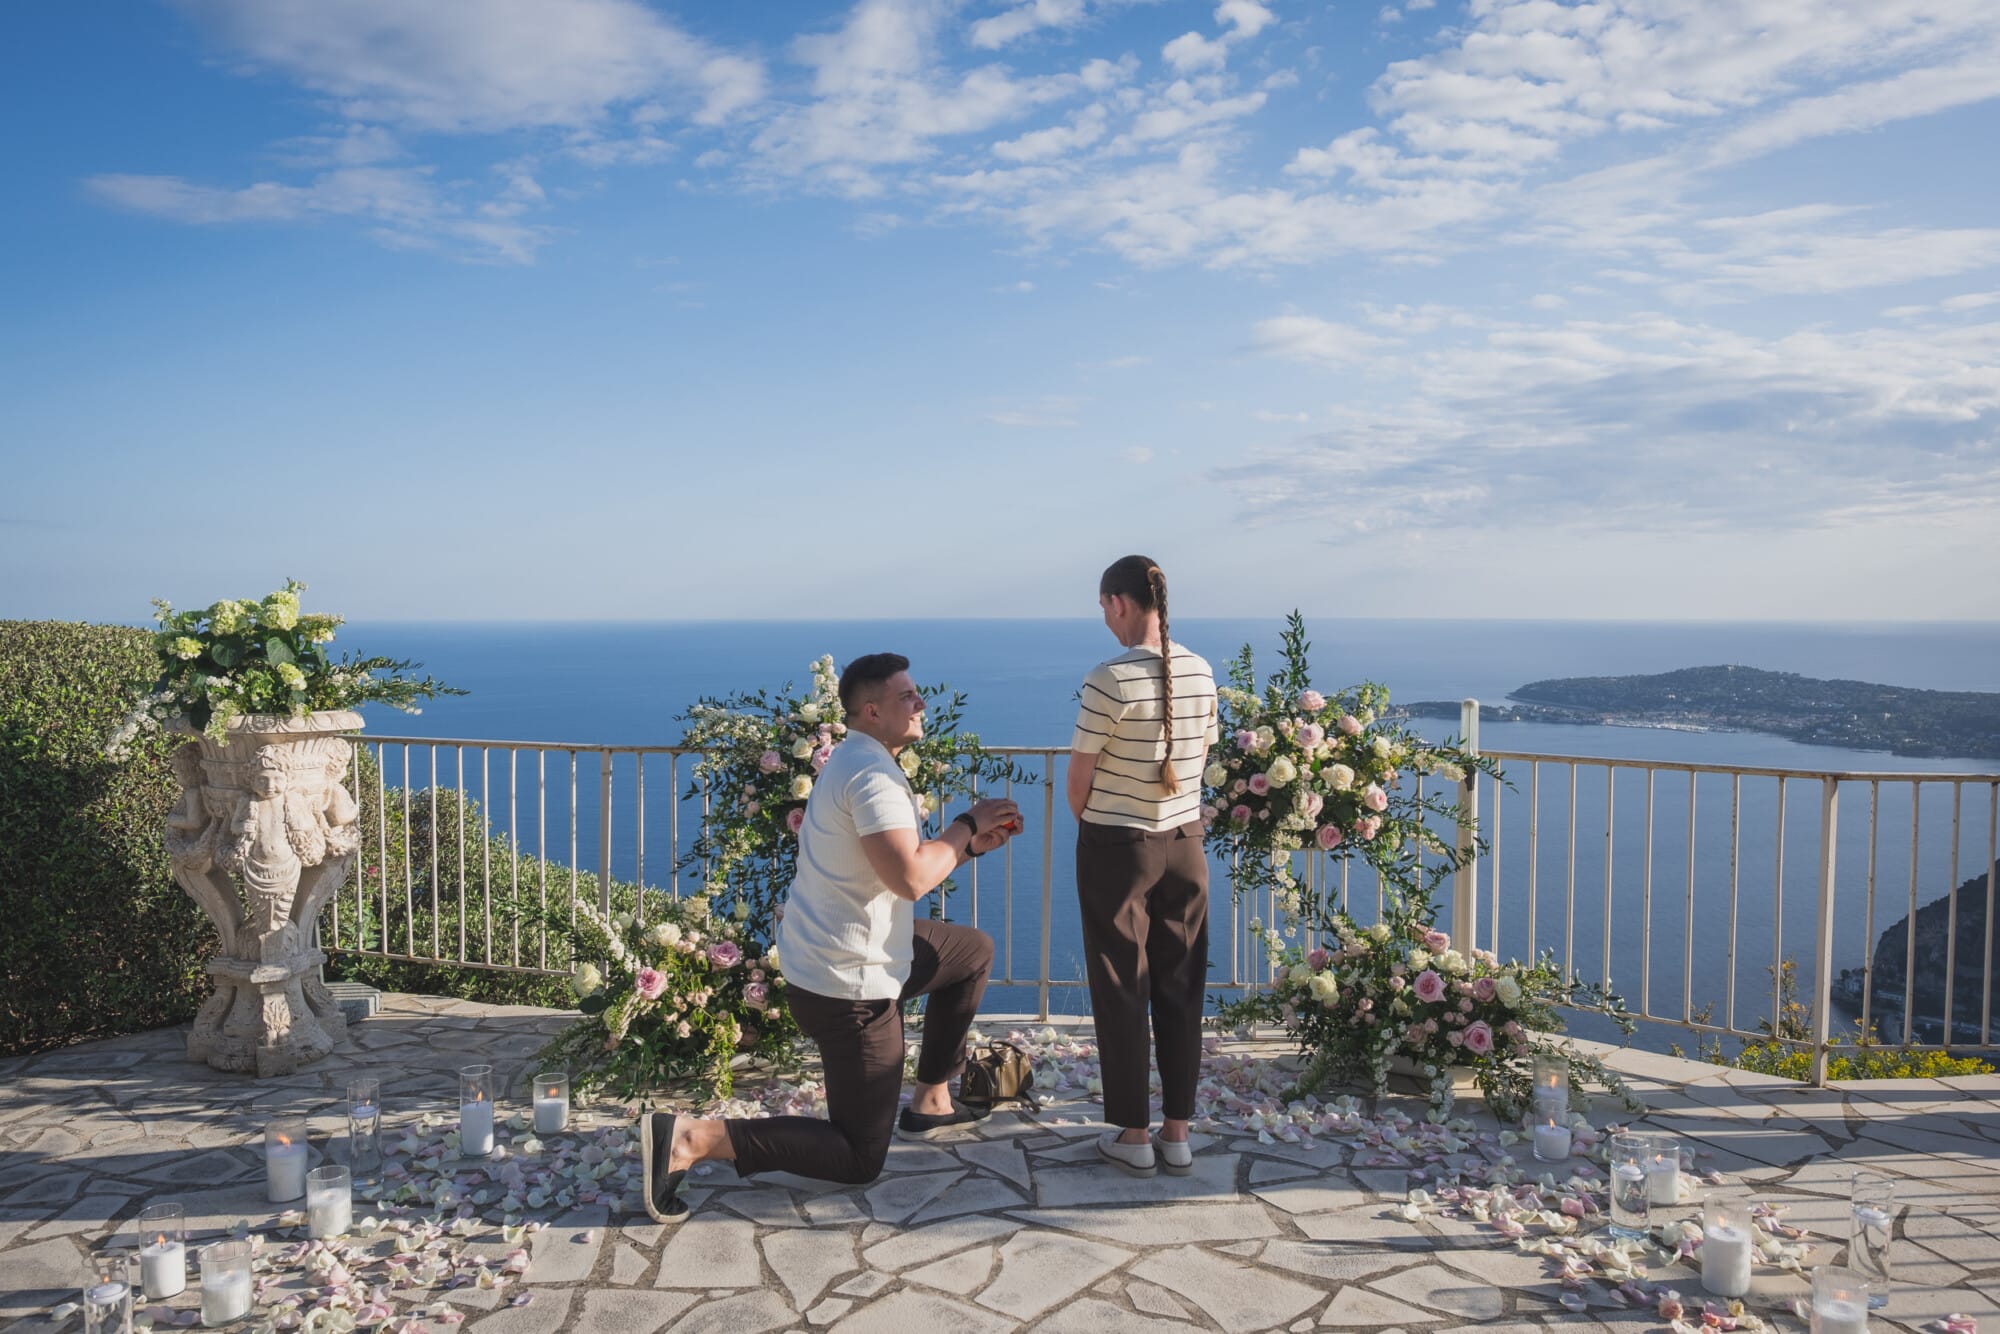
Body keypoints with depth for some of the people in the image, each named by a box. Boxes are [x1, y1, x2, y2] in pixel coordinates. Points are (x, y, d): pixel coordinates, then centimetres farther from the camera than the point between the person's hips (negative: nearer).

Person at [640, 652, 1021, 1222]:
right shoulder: (873, 775, -23)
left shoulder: (854, 761, 11)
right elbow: (910, 878, -34)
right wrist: (966, 824, -17)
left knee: (976, 950, 26)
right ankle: (692, 1138, -8)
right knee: (859, 1160, 1)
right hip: (848, 984, -10)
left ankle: (932, 1100, 30)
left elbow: (897, 860, 17)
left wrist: (971, 843, 5)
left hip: (821, 955, 10)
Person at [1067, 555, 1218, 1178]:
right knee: (1180, 988, 12)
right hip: (1184, 843, 5)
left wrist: (1086, 823, 8)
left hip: (1116, 847, -5)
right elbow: (1199, 759, 7)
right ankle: (1178, 1133, 20)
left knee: (1121, 991, 7)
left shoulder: (1110, 679, -19)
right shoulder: (1200, 674, -1)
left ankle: (1132, 1136, 15)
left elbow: (1079, 778, -12)